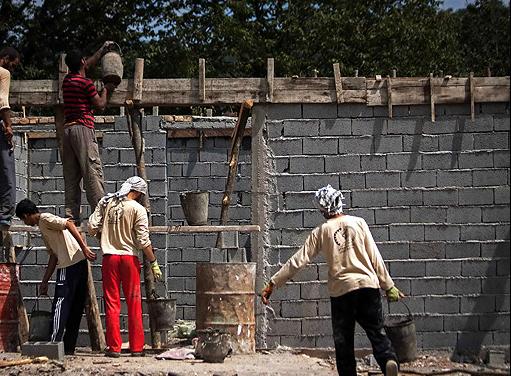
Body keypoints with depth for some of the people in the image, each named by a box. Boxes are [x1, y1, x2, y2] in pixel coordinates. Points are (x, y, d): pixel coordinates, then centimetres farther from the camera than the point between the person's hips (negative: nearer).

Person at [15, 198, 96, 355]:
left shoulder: (45, 218, -2)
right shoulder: (43, 227, 26)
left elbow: (69, 224, -17)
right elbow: (54, 256, 26)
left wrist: (84, 248, -24)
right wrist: (44, 282, 25)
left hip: (70, 266, -9)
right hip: (80, 265, 9)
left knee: (60, 306, -7)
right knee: (74, 309, 9)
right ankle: (69, 348, 13)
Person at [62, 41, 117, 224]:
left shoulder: (67, 80, 15)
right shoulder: (86, 83, -8)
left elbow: (89, 64, 31)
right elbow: (100, 104, 0)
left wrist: (103, 49, 41)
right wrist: (106, 89, 17)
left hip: (67, 129, 7)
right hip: (83, 128, -7)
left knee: (71, 176, 6)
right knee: (93, 173, -8)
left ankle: (71, 215, 3)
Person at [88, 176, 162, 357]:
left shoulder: (105, 203, 3)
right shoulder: (138, 209, -7)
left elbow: (92, 228, 1)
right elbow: (143, 240, -9)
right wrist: (154, 262, -2)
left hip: (109, 257, 2)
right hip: (129, 257, -2)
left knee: (112, 303, 5)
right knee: (134, 304, 6)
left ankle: (114, 347, 3)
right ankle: (136, 347, 8)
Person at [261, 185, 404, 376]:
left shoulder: (321, 232, 3)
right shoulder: (358, 223, 5)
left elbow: (297, 261, 1)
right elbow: (375, 257, 4)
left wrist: (272, 283, 6)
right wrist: (389, 286, 10)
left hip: (340, 289, -1)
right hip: (367, 284, 1)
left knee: (343, 339, 8)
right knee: (376, 331, 2)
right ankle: (388, 359, -24)